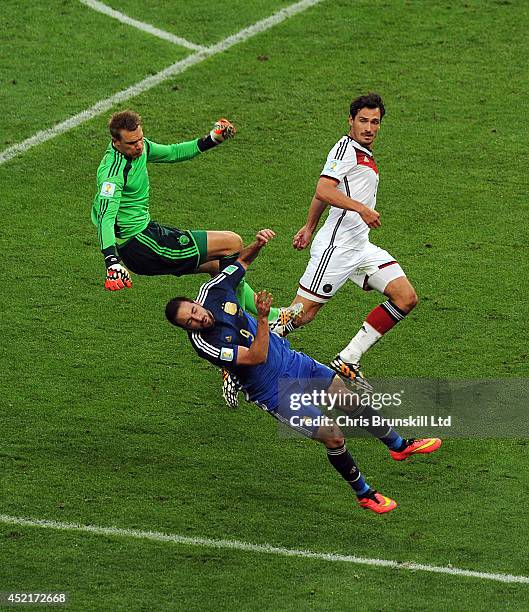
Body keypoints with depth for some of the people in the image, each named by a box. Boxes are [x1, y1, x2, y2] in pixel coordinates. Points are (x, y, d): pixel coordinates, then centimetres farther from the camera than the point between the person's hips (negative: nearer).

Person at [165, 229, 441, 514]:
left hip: (292, 361, 7)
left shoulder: (213, 291, -10)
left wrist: (257, 244, -12)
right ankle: (364, 495, 8)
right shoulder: (203, 343, -27)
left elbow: (242, 260, 8)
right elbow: (257, 357, -30)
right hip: (274, 392, -7)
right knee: (333, 437, -13)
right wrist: (263, 317, -38)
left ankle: (399, 445, 36)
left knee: (354, 403, 12)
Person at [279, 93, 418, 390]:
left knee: (406, 298, -1)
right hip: (336, 247, -9)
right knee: (302, 313, -10)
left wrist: (310, 227, 36)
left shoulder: (366, 156, 20)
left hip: (361, 246, 9)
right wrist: (361, 208, -28)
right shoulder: (346, 148, -8)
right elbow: (323, 191, -21)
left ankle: (347, 360, 1)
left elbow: (322, 196, 29)